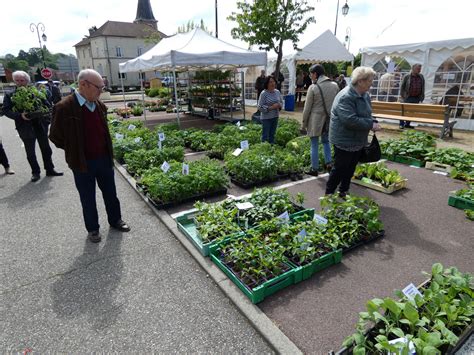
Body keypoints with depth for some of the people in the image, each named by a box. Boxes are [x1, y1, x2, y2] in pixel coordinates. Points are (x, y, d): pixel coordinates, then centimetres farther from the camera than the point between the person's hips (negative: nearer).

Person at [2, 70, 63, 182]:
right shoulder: (10, 96, 2)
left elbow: (47, 105, 3)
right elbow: (6, 110, -4)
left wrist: (46, 119, -11)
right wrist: (20, 115, -21)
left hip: (40, 126, 1)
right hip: (25, 127, -1)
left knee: (46, 149, 11)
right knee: (30, 152, 7)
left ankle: (50, 169, 24)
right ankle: (35, 172, 19)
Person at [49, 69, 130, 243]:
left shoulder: (100, 105, 1)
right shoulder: (64, 107, -17)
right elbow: (55, 136, -8)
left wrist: (107, 151, 11)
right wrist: (76, 152, -2)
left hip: (104, 159, 5)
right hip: (82, 163, -5)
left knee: (110, 193, 17)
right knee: (88, 199, 11)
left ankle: (115, 220, 36)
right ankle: (92, 229, 29)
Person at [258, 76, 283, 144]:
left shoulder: (277, 92, 4)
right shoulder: (264, 93, -13)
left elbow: (281, 102, 14)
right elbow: (260, 107, -16)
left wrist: (279, 105, -10)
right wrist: (271, 108, -22)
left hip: (275, 117, 6)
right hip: (266, 118, -6)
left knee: (272, 134, 17)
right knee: (265, 136, 1)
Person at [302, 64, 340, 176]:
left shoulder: (313, 88, -12)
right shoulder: (335, 85, 2)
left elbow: (307, 108, -8)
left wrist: (304, 123, 2)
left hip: (315, 120, -4)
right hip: (329, 120, 5)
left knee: (314, 145, 6)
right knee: (326, 141, 24)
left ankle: (314, 169, 14)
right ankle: (329, 163, 17)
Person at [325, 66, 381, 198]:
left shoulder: (365, 95, 8)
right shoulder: (345, 97, -23)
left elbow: (367, 115, 19)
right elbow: (350, 120, -31)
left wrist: (373, 122, -2)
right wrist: (371, 125, -23)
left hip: (358, 141, 9)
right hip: (344, 141, -9)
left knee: (350, 168, 17)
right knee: (340, 169, 1)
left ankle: (343, 192, 32)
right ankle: (329, 194, 18)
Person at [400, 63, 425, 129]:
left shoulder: (421, 77, 9)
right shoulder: (407, 77, -2)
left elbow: (423, 88, 13)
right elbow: (402, 86, 1)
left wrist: (422, 97, 8)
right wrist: (403, 96, -4)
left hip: (416, 98, 4)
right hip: (408, 98, -4)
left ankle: (407, 124, 14)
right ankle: (402, 124, 7)